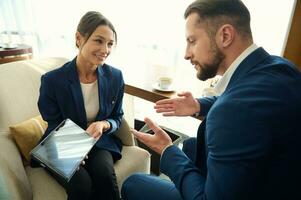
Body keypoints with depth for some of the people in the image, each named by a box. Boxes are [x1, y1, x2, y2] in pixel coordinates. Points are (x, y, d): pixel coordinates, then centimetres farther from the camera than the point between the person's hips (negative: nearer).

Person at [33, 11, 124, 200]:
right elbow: (55, 126, -4)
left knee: (105, 174, -28)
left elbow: (117, 117, 3)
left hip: (99, 142, 2)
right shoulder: (52, 80, -15)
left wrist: (104, 124, -21)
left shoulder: (115, 76, -7)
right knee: (81, 184, -27)